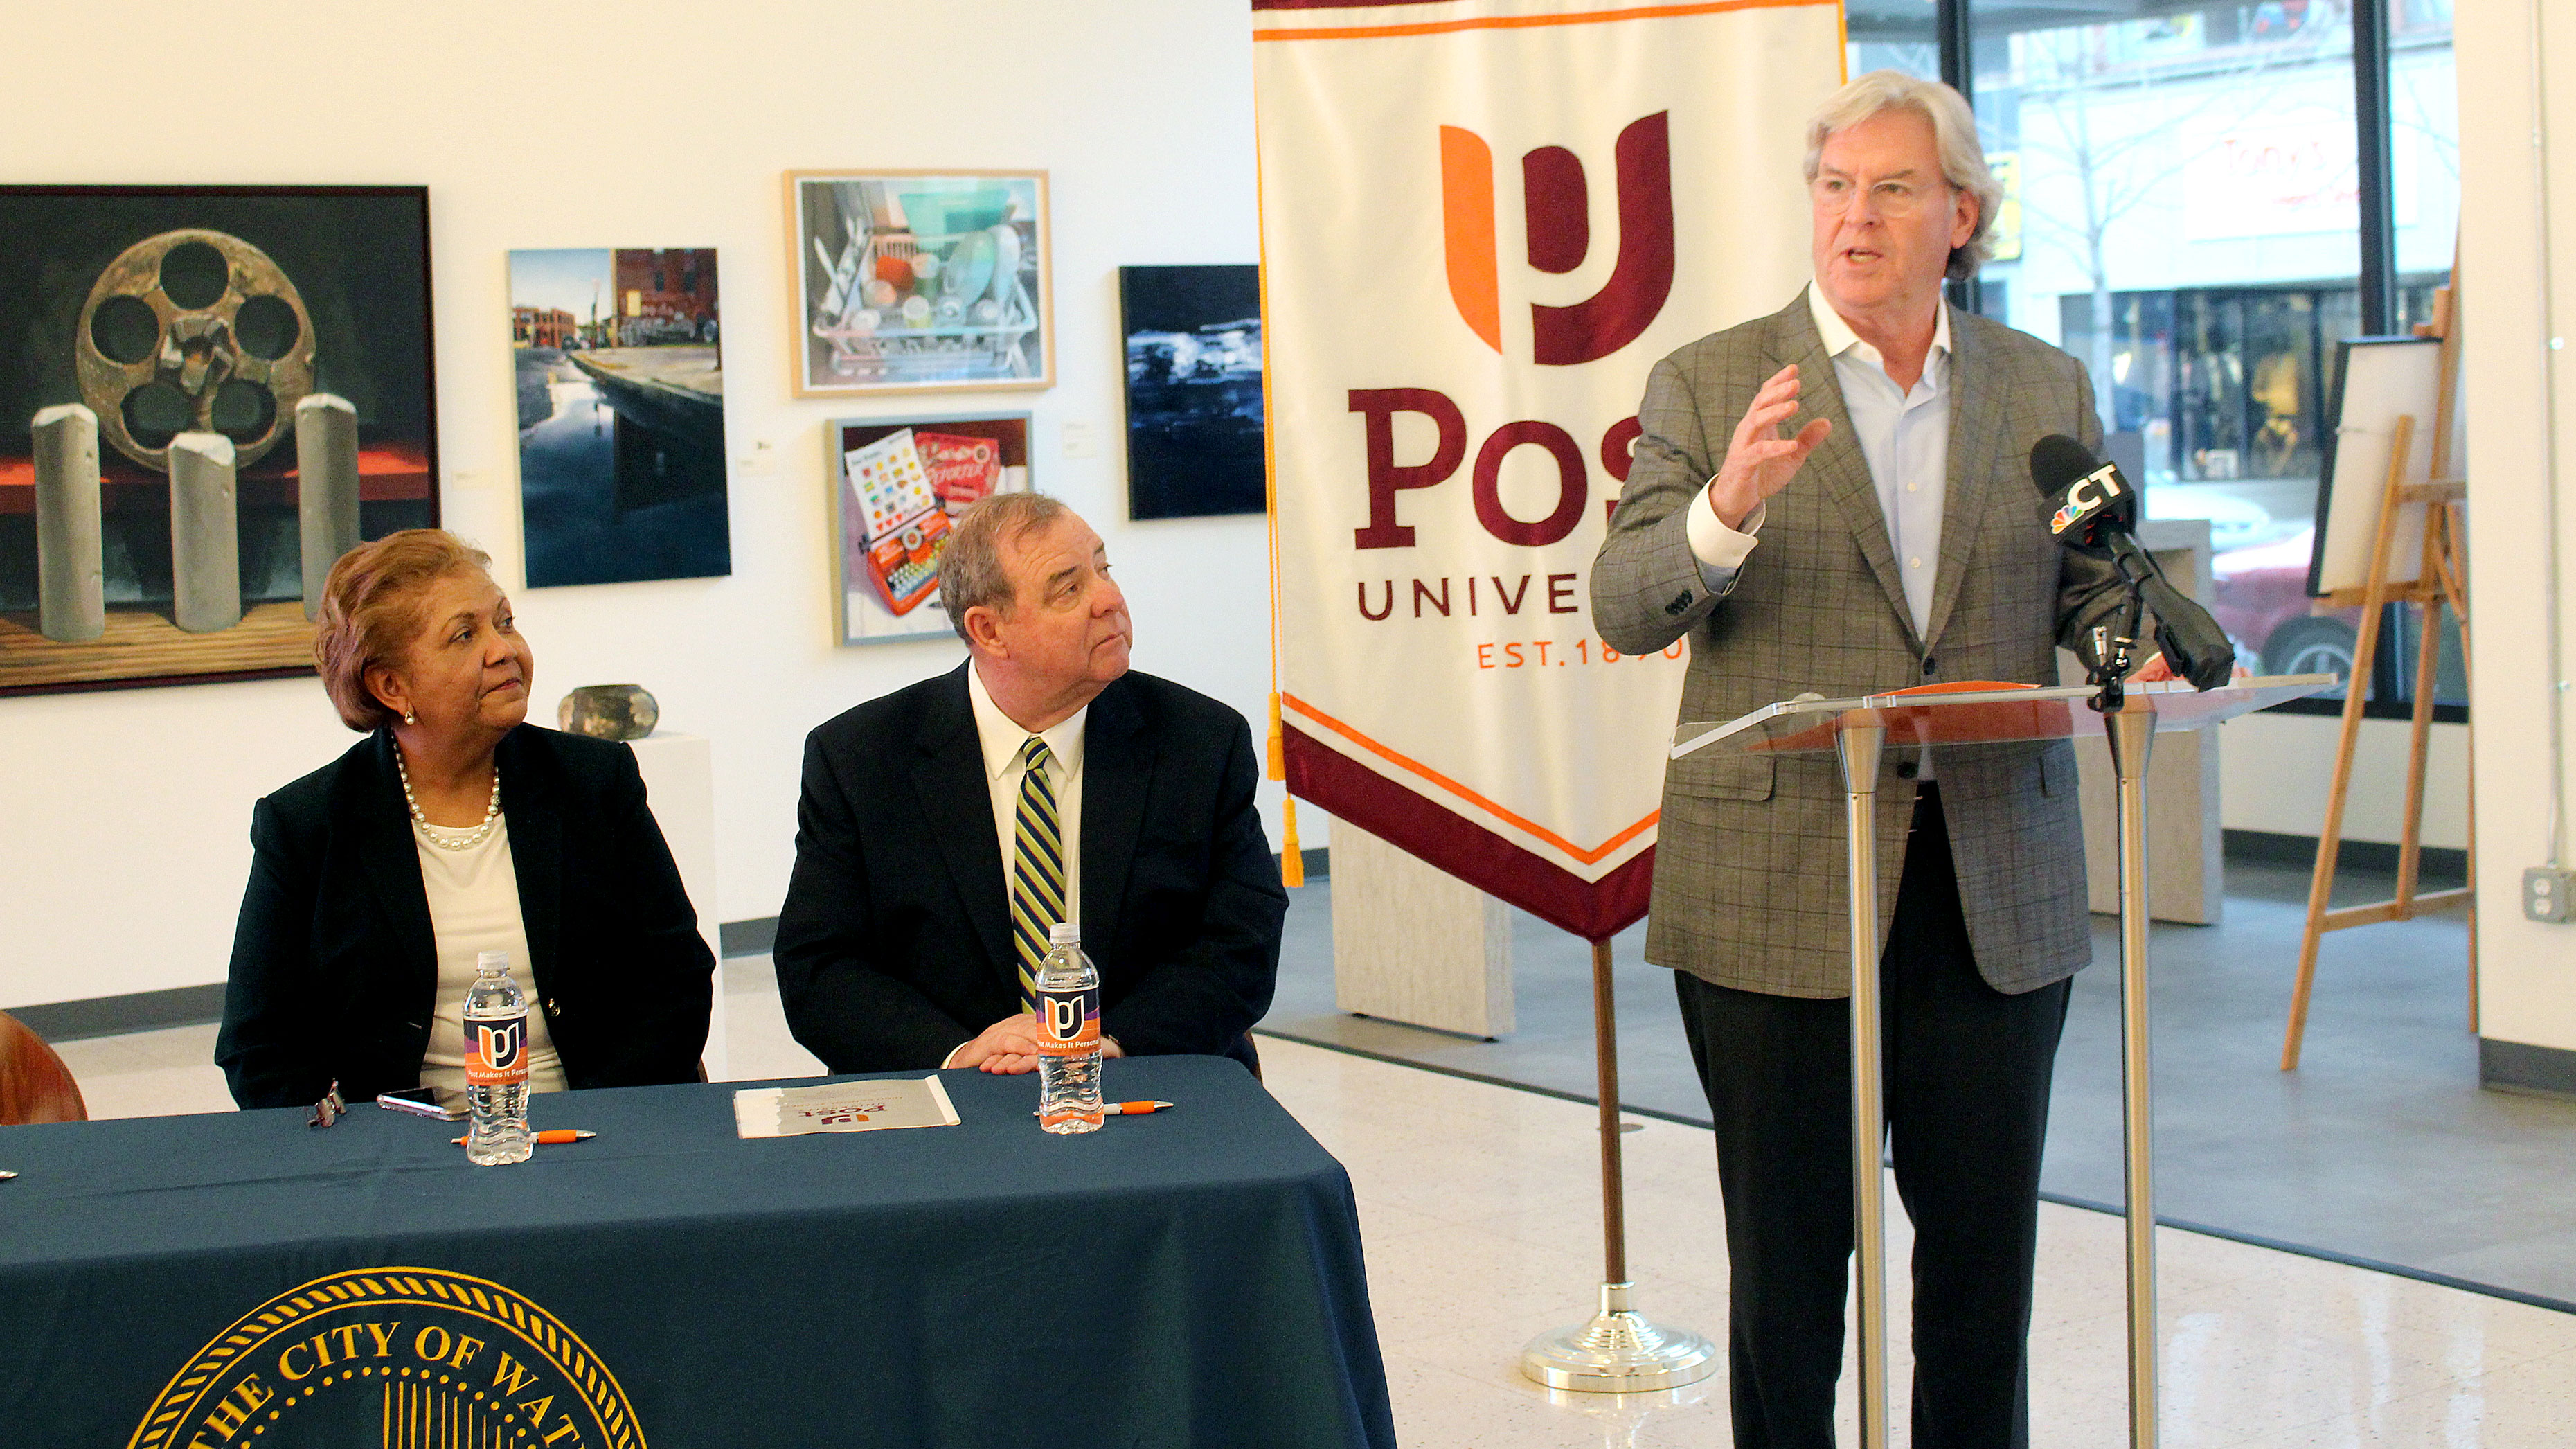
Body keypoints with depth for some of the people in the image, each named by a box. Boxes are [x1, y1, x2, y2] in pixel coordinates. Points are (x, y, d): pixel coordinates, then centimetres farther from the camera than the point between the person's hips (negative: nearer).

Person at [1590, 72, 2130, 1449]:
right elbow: (1625, 609, -7)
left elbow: (2097, 587, 12)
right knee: (1789, 1242, 6)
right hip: (1778, 886, -2)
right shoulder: (1707, 383, 1)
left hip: (1997, 882, 3)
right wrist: (1728, 507, -27)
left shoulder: (2047, 387, 10)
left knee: (1986, 1236, 9)